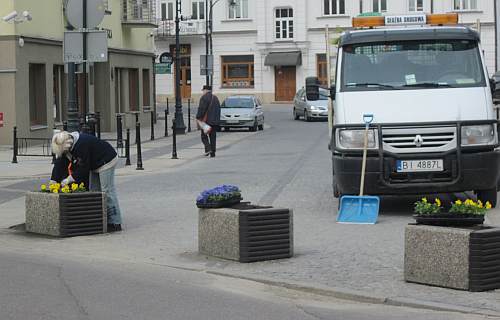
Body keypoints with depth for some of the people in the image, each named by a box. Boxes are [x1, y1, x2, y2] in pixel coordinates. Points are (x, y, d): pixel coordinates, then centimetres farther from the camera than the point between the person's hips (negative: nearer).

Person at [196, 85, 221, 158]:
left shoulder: (204, 97, -9)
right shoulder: (215, 98, 15)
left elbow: (201, 109, -16)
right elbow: (218, 109, 18)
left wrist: (198, 117, -7)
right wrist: (217, 120, 21)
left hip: (206, 120, -6)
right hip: (215, 121, 6)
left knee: (204, 136, 4)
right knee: (213, 137, 8)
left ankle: (208, 149, -14)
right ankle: (213, 153, 6)